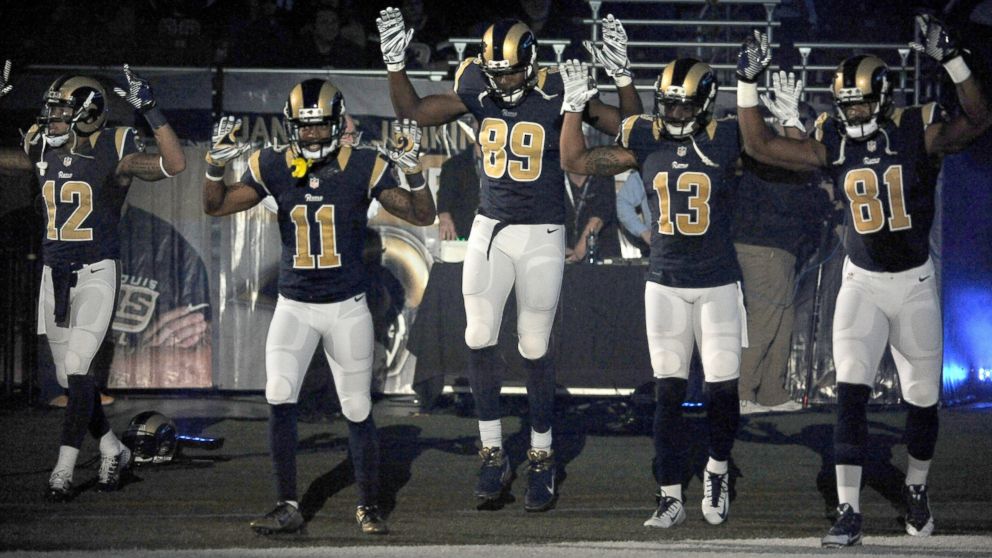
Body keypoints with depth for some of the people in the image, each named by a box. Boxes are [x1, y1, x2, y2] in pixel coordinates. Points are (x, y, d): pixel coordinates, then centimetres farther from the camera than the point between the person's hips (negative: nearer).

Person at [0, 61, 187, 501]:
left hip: (96, 275, -6)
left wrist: (149, 110, -27)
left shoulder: (113, 153, -10)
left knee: (77, 368, -13)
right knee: (70, 376, 10)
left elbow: (175, 164, -22)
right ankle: (113, 451, 26)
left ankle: (64, 469, -8)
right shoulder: (43, 151, 5)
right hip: (55, 276, 6)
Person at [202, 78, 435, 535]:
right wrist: (216, 163, -15)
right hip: (294, 305, 1)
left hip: (348, 307, -1)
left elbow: (422, 217, -8)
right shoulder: (274, 168, -2)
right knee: (279, 400, -13)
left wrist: (413, 171, -24)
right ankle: (288, 507, -3)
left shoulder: (363, 168, -8)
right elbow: (216, 206, 2)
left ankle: (368, 506, 19)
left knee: (357, 411, 4)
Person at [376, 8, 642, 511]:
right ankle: (493, 453, 11)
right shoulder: (477, 90, -2)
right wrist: (395, 63, -5)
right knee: (479, 340, 0)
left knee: (534, 348, 2)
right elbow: (413, 111, 6)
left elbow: (629, 127, -10)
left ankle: (541, 459, 15)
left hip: (542, 234, -3)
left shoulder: (555, 93, -12)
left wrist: (622, 77, -23)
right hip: (489, 229, 3)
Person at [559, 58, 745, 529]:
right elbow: (575, 161, 5)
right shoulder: (645, 142, 2)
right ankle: (670, 497, 4)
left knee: (723, 387, -2)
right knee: (668, 391, 0)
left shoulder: (725, 142, -4)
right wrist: (573, 105, -3)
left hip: (718, 285, -2)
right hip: (664, 285, 2)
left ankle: (717, 470, 25)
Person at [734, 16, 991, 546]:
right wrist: (747, 82, -11)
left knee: (923, 396, 10)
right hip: (862, 283, 1)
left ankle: (916, 488, 36)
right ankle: (849, 511, -13)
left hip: (915, 283, -1)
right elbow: (760, 145, -3)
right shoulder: (833, 142, -4)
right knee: (851, 392, -13)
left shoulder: (918, 131, -11)